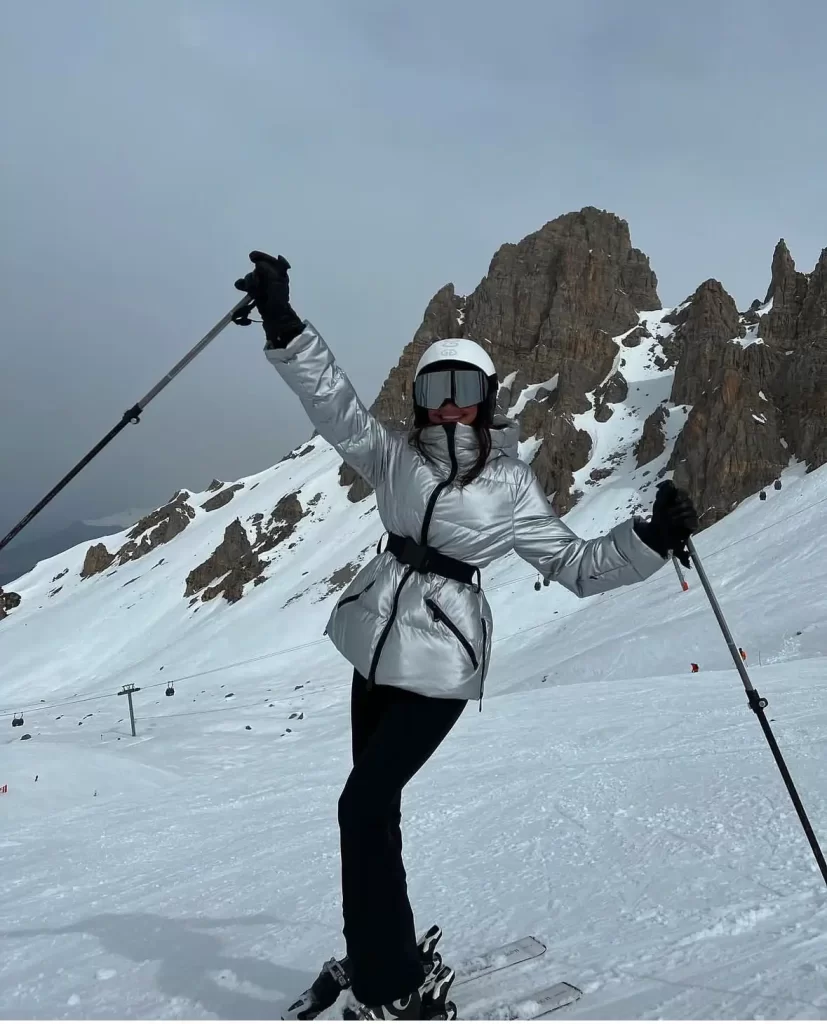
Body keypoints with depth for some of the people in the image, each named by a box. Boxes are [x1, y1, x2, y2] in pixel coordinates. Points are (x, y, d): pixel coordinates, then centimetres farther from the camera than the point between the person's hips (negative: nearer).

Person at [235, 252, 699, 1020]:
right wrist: (284, 326, -19)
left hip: (439, 665, -5)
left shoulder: (512, 487, -4)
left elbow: (574, 564, -1)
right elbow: (334, 404, -7)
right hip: (377, 648, 5)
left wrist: (651, 539, -14)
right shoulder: (396, 457, 4)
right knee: (376, 805, 15)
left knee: (364, 805, -10)